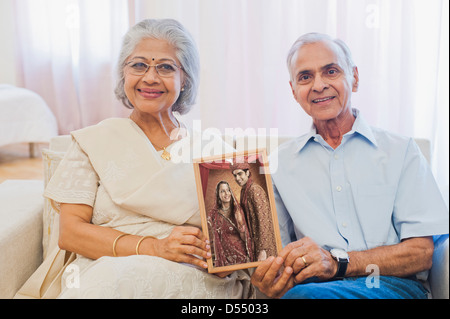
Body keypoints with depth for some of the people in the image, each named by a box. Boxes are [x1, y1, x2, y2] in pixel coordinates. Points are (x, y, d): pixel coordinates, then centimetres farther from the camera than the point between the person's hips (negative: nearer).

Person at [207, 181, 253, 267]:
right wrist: (217, 259, -3)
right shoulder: (213, 214, 0)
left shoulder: (237, 211, 5)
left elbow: (244, 237, 1)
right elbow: (212, 239, 5)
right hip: (225, 256, -1)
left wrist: (240, 222, -14)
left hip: (242, 254, 1)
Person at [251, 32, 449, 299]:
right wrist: (269, 279, -19)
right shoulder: (279, 162, 12)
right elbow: (277, 253, 7)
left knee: (302, 294, -34)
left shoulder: (401, 151, 8)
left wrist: (335, 262, -17)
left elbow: (421, 252, -1)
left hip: (395, 285, -1)